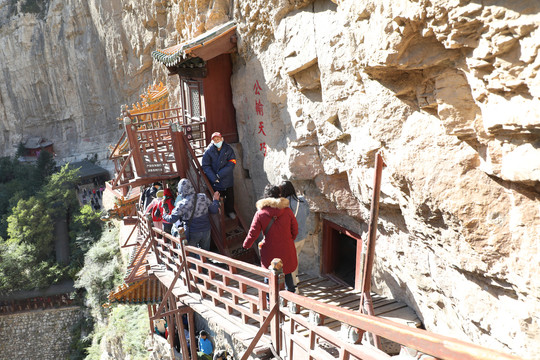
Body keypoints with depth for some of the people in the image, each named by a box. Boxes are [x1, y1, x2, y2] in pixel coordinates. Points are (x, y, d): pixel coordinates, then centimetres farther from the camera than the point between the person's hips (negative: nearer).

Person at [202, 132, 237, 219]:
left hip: (227, 179, 2)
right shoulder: (208, 151, -11)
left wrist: (219, 175, -20)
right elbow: (206, 166, -10)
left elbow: (231, 164, -13)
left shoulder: (228, 149, -8)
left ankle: (230, 211, 41)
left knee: (230, 196, 17)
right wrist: (214, 178, -20)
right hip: (215, 181, -1)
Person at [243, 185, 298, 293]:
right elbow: (295, 230, 1)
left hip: (270, 252, -2)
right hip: (286, 250, 2)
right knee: (287, 274, 22)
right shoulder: (287, 211, -8)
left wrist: (245, 246, 7)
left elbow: (253, 233, -9)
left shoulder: (260, 213, -13)